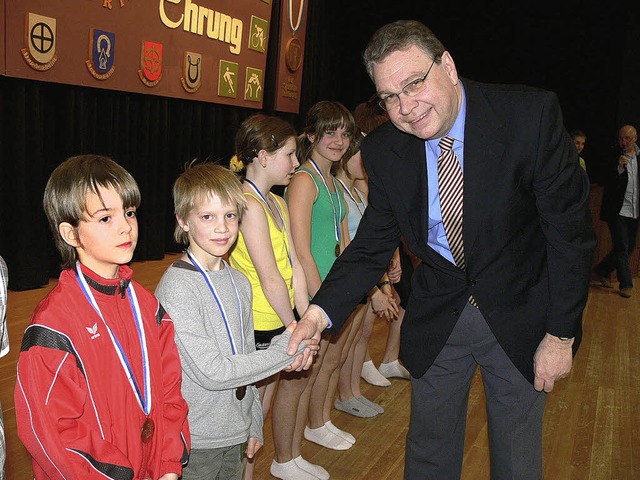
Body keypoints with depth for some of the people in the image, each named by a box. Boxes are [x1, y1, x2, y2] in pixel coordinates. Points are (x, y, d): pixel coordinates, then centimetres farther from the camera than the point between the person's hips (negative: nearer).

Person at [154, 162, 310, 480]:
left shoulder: (240, 283, 4)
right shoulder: (176, 287, -20)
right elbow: (211, 372, -23)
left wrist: (254, 424, 13)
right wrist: (284, 350, -17)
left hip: (235, 432, 6)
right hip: (195, 441, -6)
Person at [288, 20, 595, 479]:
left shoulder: (532, 114, -22)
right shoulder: (383, 150, -11)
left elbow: (569, 229, -15)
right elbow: (372, 245, -5)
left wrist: (561, 334, -13)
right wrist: (320, 311, -21)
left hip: (520, 316, -2)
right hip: (438, 318, 2)